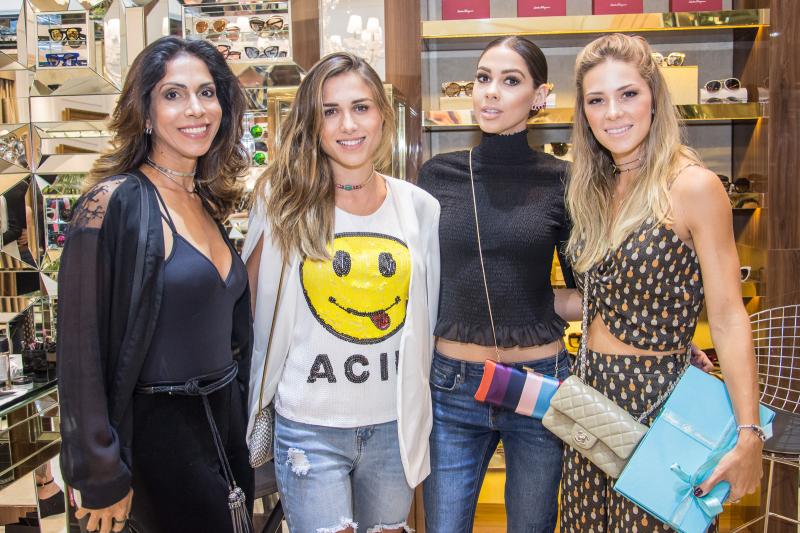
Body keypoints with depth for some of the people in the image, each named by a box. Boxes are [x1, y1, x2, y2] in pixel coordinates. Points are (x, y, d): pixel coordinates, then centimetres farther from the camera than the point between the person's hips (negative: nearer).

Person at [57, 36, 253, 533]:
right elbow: (83, 350, -17)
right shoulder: (116, 203, -17)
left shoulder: (207, 203, 6)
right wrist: (103, 476, -14)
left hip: (226, 422, 7)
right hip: (161, 432, -7)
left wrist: (240, 414, 15)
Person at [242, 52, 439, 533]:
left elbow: (431, 316, 8)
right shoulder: (284, 204, -7)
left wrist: (424, 403, 8)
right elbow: (246, 299, 1)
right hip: (310, 428, -2)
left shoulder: (420, 208, -1)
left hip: (395, 424, 3)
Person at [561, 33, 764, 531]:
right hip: (592, 390, 7)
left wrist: (749, 435, -18)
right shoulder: (595, 190, 7)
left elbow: (728, 318, -15)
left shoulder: (692, 185, -14)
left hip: (656, 396, -7)